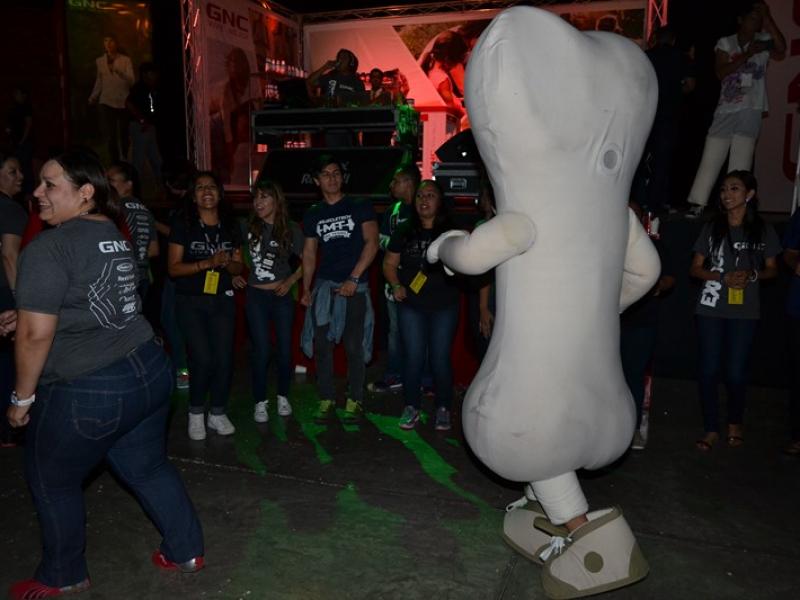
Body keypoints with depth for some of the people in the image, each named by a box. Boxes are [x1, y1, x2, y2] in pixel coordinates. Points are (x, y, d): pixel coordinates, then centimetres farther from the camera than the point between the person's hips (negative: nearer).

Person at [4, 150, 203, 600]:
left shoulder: (48, 247, -16)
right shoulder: (115, 237, 11)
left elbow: (37, 335, -17)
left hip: (90, 393, -7)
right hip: (150, 370, 8)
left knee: (53, 481, 17)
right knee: (149, 466, 22)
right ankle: (187, 551, 35)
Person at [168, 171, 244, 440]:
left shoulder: (230, 227, 6)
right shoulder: (182, 224, -5)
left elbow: (238, 267, 12)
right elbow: (173, 267, -8)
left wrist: (227, 263, -11)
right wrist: (207, 263, -21)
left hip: (222, 300, 3)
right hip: (190, 301, -3)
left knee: (224, 358, 0)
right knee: (202, 359, -9)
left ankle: (217, 413, 19)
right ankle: (196, 413, 14)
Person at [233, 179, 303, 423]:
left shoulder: (291, 229, -2)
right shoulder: (248, 227, -2)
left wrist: (291, 280, -5)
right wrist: (234, 275, -3)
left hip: (282, 297, 1)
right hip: (256, 297, -1)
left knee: (285, 349, 7)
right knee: (261, 351, 0)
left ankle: (283, 396, 27)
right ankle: (260, 402, 16)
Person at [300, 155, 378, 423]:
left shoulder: (360, 207, 3)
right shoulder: (313, 215, 14)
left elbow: (372, 243, -6)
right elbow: (309, 253, 14)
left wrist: (353, 279, -14)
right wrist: (306, 289, 4)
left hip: (355, 286, -3)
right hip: (324, 285, 3)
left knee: (354, 346, 0)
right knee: (322, 344, 1)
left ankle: (355, 401, 13)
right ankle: (326, 399, 13)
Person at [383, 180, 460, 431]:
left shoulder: (451, 231, 0)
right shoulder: (404, 231, 6)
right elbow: (389, 263, 10)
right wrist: (396, 285, -6)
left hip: (444, 305, -1)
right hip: (411, 304, 1)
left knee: (440, 357, 2)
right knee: (413, 356, 3)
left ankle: (443, 409, 17)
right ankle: (411, 407, 17)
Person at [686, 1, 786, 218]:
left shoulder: (763, 41, 8)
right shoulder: (726, 42, 7)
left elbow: (781, 49, -12)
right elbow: (721, 73, -4)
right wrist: (747, 55, -13)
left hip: (751, 110, 0)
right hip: (726, 109, 1)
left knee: (740, 162, -5)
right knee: (710, 159, -1)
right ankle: (697, 204, 3)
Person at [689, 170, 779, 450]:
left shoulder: (763, 230, 2)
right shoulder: (712, 228, 4)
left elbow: (772, 269, 9)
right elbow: (695, 268, 5)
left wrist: (752, 274, -12)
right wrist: (723, 278, -12)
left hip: (744, 312, -1)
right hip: (710, 309, 1)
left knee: (736, 372, 2)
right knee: (708, 370, 0)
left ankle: (735, 423, 29)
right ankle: (711, 429, 14)